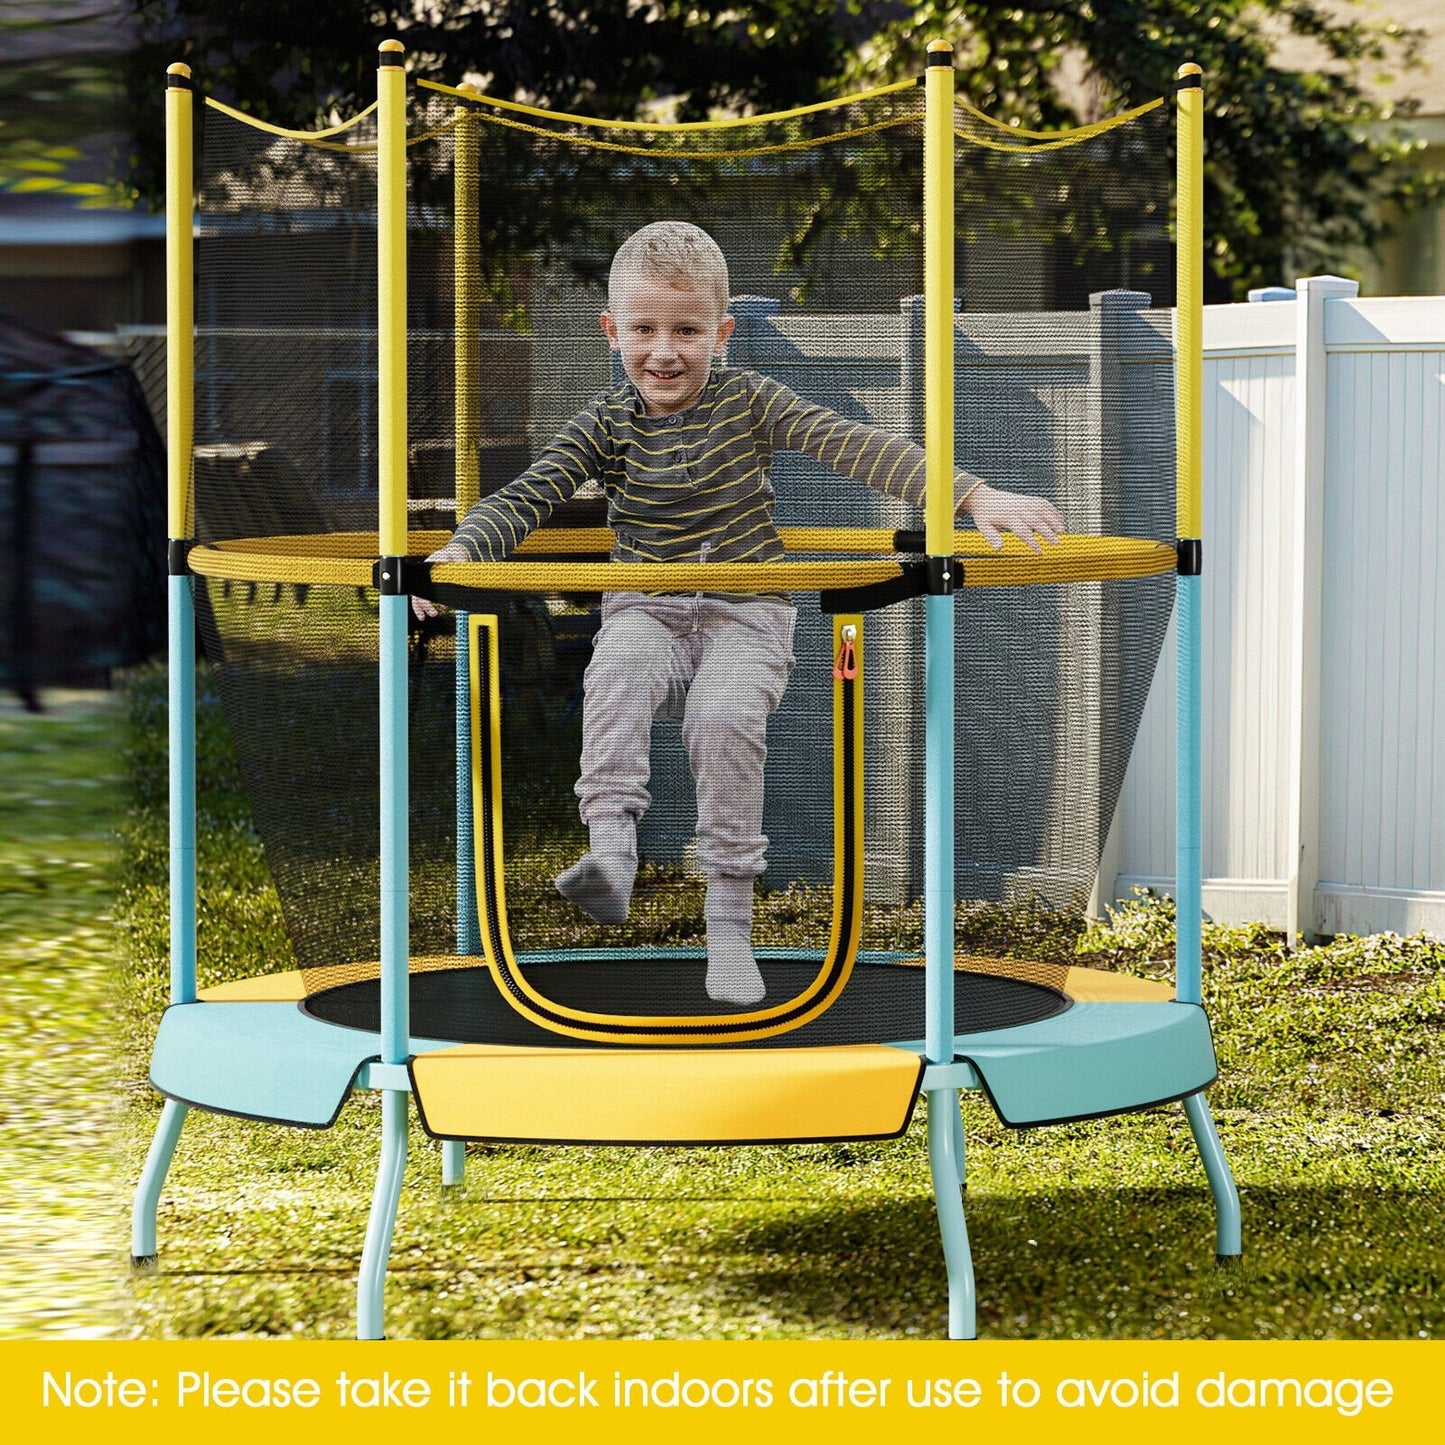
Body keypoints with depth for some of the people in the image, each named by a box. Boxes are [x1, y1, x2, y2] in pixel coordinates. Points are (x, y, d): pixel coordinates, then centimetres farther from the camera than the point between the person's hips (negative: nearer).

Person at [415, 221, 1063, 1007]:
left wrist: (973, 494, -24)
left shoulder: (748, 401, -2)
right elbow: (524, 498, -6)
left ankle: (730, 920, -22)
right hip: (647, 611, 1)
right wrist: (460, 550, -28)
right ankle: (609, 853, -46)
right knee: (620, 668, -34)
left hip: (745, 616, -1)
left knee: (724, 716, -30)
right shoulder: (606, 425, 1)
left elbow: (855, 446, -12)